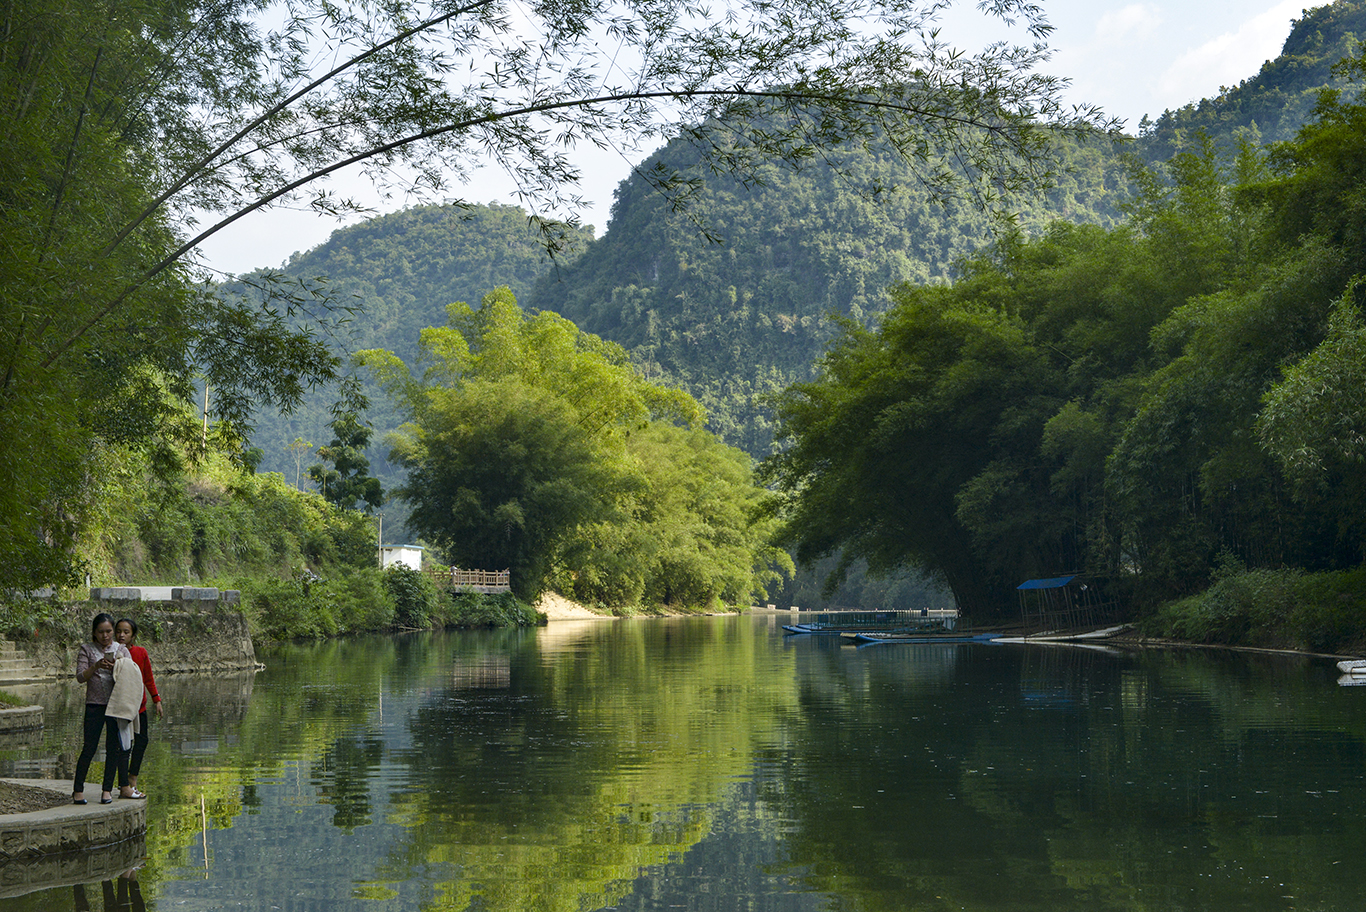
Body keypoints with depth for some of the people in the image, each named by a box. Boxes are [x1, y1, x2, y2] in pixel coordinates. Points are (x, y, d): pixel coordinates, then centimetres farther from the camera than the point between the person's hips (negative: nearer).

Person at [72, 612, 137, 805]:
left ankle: (107, 790, 10)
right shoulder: (86, 650, 4)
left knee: (113, 748, 2)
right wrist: (96, 666, -19)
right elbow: (80, 677, -3)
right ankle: (78, 790, 7)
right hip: (94, 704, -2)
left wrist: (116, 668, -19)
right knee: (89, 748, -3)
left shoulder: (121, 650, 8)